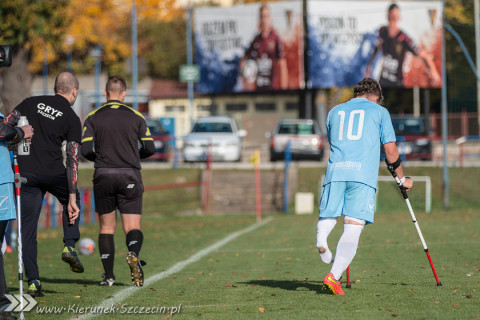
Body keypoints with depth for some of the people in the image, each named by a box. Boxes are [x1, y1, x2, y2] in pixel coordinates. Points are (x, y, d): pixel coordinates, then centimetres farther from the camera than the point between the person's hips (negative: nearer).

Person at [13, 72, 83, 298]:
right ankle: (69, 246, 13)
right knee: (71, 200, 30)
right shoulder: (72, 119, 3)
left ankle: (32, 282, 2)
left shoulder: (31, 103, 10)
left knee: (27, 228, 6)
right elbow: (72, 159, -2)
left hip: (25, 172, 2)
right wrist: (72, 198, -4)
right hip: (53, 172, -1)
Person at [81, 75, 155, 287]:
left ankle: (108, 276, 11)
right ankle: (133, 254, -34)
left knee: (106, 228, 12)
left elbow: (86, 149, -5)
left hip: (103, 176, 1)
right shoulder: (136, 117, 4)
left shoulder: (93, 118, 2)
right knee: (133, 227, -2)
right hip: (130, 177, -1)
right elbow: (149, 148, 1)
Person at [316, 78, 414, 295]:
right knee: (353, 228, -6)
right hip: (363, 174, -3)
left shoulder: (335, 112, 25)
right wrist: (402, 179, 30)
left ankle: (322, 236, -30)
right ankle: (333, 277, -21)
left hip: (335, 171, 3)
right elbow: (391, 152, 15)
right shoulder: (379, 111, 17)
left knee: (328, 216, 7)